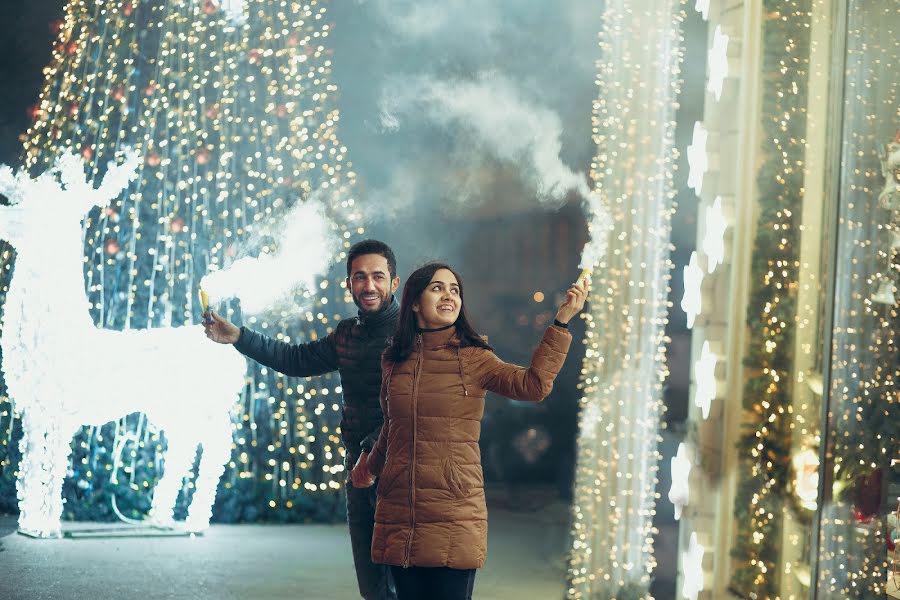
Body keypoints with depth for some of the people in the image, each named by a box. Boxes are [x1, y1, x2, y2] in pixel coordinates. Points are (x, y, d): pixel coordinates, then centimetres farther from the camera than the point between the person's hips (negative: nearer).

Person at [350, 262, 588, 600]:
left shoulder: (473, 359, 0)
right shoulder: (394, 361, 9)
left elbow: (533, 384, -17)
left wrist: (562, 321, -23)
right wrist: (370, 468, 40)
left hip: (454, 518, -3)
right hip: (399, 514, 3)